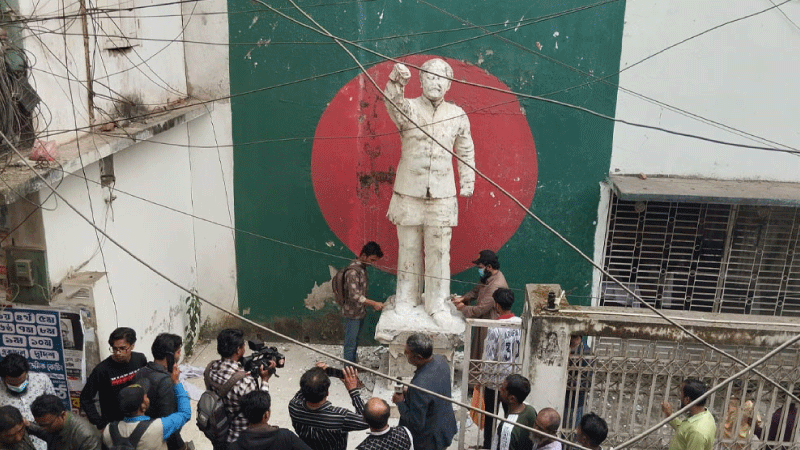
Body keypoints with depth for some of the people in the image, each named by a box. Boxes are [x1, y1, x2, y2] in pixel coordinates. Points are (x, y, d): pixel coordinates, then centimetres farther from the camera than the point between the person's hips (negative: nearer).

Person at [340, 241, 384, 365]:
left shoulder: (362, 268, 7)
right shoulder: (353, 271, -24)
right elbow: (354, 296, -29)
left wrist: (369, 304, 14)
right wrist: (373, 303, -28)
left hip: (359, 313, 9)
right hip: (351, 314, -9)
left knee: (355, 342, 20)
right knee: (350, 344, 1)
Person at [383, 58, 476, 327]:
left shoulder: (457, 115, 6)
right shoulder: (408, 108, -3)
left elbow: (466, 151, 16)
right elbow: (392, 103, -27)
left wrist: (467, 183, 14)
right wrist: (397, 80, -48)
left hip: (442, 196, 1)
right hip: (409, 193, -1)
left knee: (438, 252, 4)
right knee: (408, 249, 9)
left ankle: (437, 304, 16)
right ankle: (406, 299, 25)